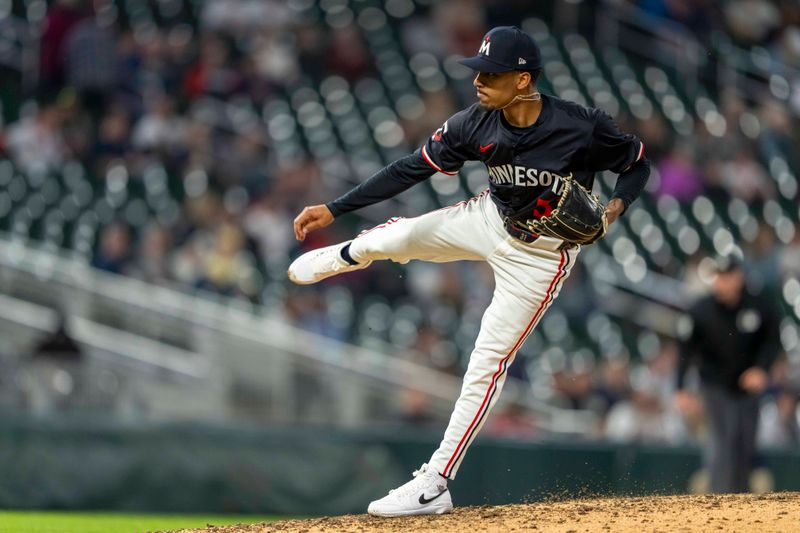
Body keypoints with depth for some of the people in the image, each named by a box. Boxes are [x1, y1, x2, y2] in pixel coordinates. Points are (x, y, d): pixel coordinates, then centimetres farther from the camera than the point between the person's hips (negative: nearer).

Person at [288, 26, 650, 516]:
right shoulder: (475, 125, -18)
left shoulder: (582, 127, -29)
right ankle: (338, 259, 44)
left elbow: (638, 163, -12)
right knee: (394, 236, 2)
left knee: (487, 365, -5)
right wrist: (334, 210, -13)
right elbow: (413, 169, -11)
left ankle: (434, 485, 1)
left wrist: (613, 210, -31)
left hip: (540, 255, -4)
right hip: (490, 219, 4)